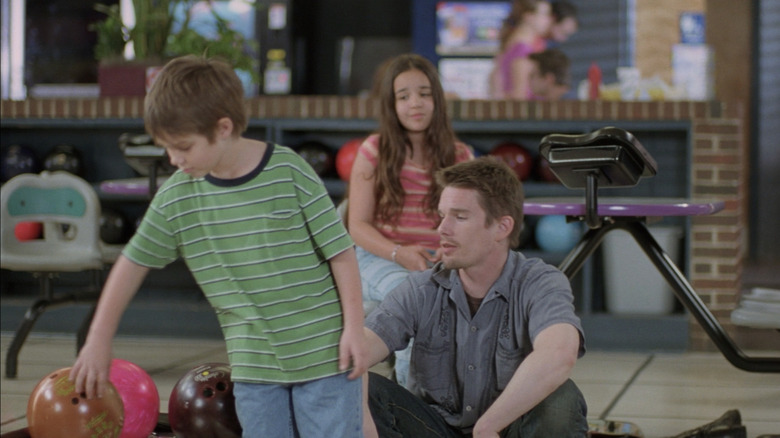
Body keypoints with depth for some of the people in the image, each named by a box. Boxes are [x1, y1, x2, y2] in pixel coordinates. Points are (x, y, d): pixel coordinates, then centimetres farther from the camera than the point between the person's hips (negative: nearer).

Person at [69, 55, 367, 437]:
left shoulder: (289, 172, -12)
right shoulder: (176, 196, -2)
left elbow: (340, 252, -6)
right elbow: (133, 262, 8)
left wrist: (354, 329, -9)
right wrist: (98, 341, 8)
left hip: (322, 352, -3)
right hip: (252, 363, 4)